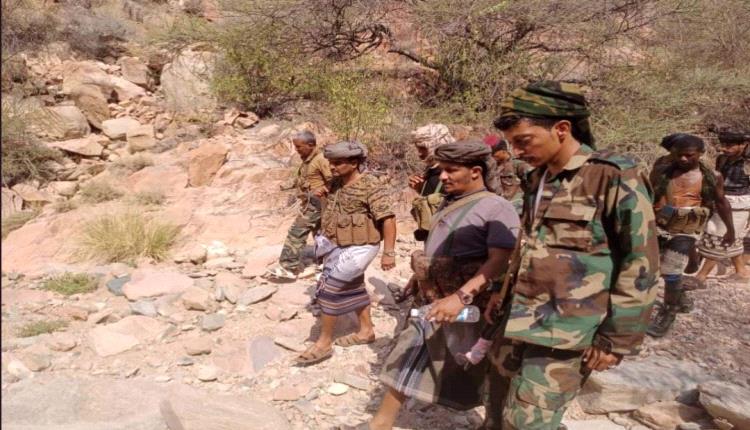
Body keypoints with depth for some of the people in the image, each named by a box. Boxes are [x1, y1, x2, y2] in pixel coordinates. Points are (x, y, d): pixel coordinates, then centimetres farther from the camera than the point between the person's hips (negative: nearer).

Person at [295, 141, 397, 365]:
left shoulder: (371, 186, -20)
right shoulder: (336, 183, 4)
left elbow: (388, 219, -21)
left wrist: (389, 252, -23)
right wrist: (326, 241, 20)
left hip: (357, 248, -8)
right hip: (337, 246, 8)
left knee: (328, 289, -8)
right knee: (353, 289, 17)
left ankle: (324, 343, 5)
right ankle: (366, 331, 34)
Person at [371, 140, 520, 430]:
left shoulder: (496, 208, -15)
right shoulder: (448, 204, 12)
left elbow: (501, 262, -26)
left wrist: (461, 296, -35)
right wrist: (417, 277, 23)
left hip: (467, 309, -8)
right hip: (429, 303, 8)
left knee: (476, 374, 7)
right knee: (406, 362, 15)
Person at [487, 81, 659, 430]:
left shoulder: (615, 178, -12)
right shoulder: (538, 178, 10)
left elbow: (639, 265, -12)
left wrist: (616, 339, -11)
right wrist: (505, 292, 18)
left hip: (566, 334, -7)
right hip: (519, 322, 7)